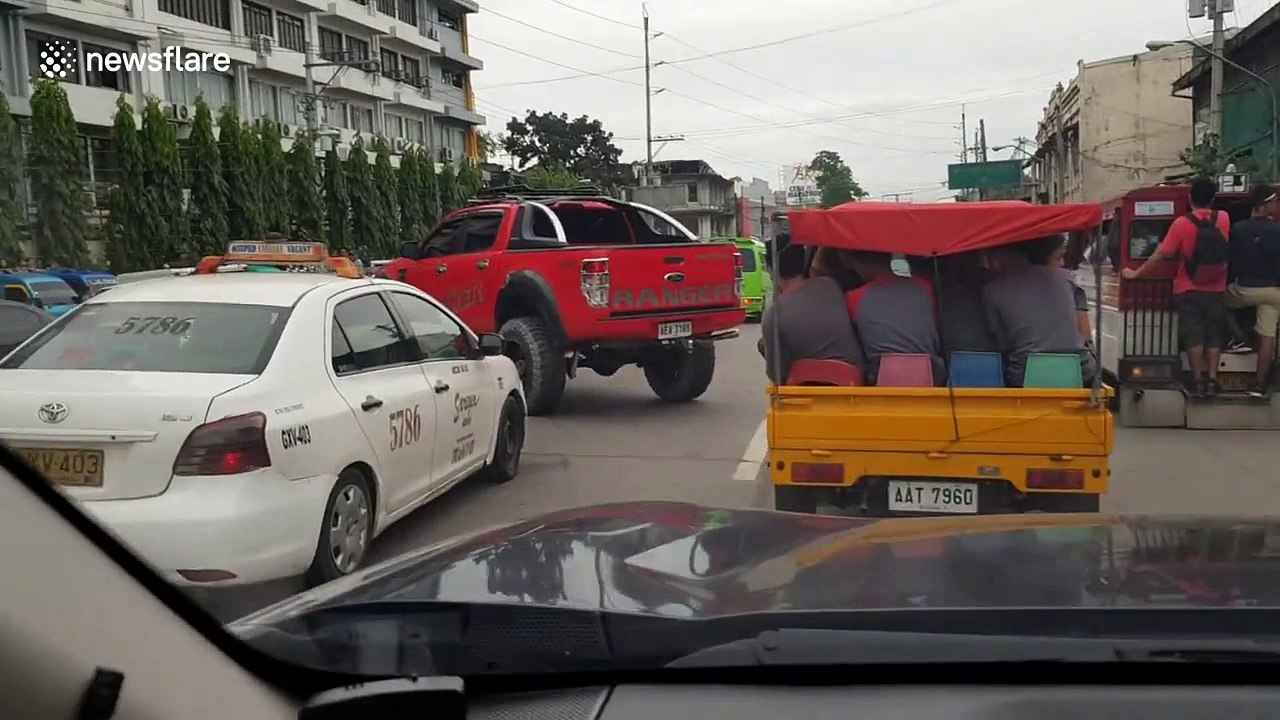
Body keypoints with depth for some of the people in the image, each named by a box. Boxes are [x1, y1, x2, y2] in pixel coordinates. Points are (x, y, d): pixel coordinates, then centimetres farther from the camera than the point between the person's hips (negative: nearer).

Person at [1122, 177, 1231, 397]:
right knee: (1214, 335, 11)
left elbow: (1161, 255, -14)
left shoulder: (1181, 223, -14)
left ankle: (1198, 380, 4)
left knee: (1193, 335, 3)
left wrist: (1136, 273, -4)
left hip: (1189, 290, -3)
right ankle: (1212, 380, 10)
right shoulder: (1223, 219, -2)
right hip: (1216, 290, 3)